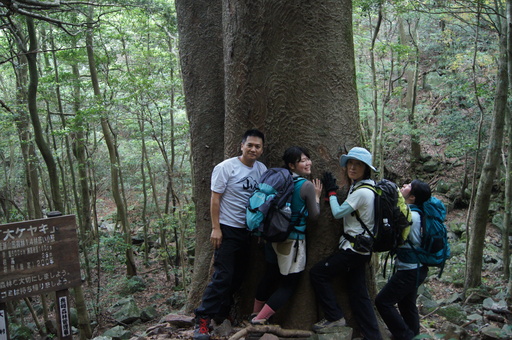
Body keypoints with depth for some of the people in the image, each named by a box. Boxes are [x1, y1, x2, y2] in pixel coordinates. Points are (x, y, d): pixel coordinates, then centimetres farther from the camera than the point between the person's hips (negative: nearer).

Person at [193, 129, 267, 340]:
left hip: (248, 230, 6)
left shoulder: (262, 170, 4)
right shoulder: (226, 168, -11)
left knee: (237, 276, 10)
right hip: (228, 229, -6)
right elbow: (215, 198, -10)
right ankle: (203, 319, -1)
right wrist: (215, 228, -14)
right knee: (223, 276, -9)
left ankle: (221, 314, 24)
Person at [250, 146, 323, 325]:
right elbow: (314, 216, -7)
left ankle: (255, 314, 36)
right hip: (293, 241, -7)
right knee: (289, 285, 7)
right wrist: (317, 196, 5)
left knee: (270, 277, 23)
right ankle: (259, 319, 6)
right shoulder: (307, 186, -16)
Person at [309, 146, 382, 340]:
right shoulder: (364, 187, 11)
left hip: (354, 248, -9)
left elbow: (338, 213, -15)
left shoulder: (361, 191, -19)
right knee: (358, 294, 11)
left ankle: (335, 317, 3)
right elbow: (347, 212, 13)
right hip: (359, 248, 9)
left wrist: (331, 192, -4)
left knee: (318, 273, -4)